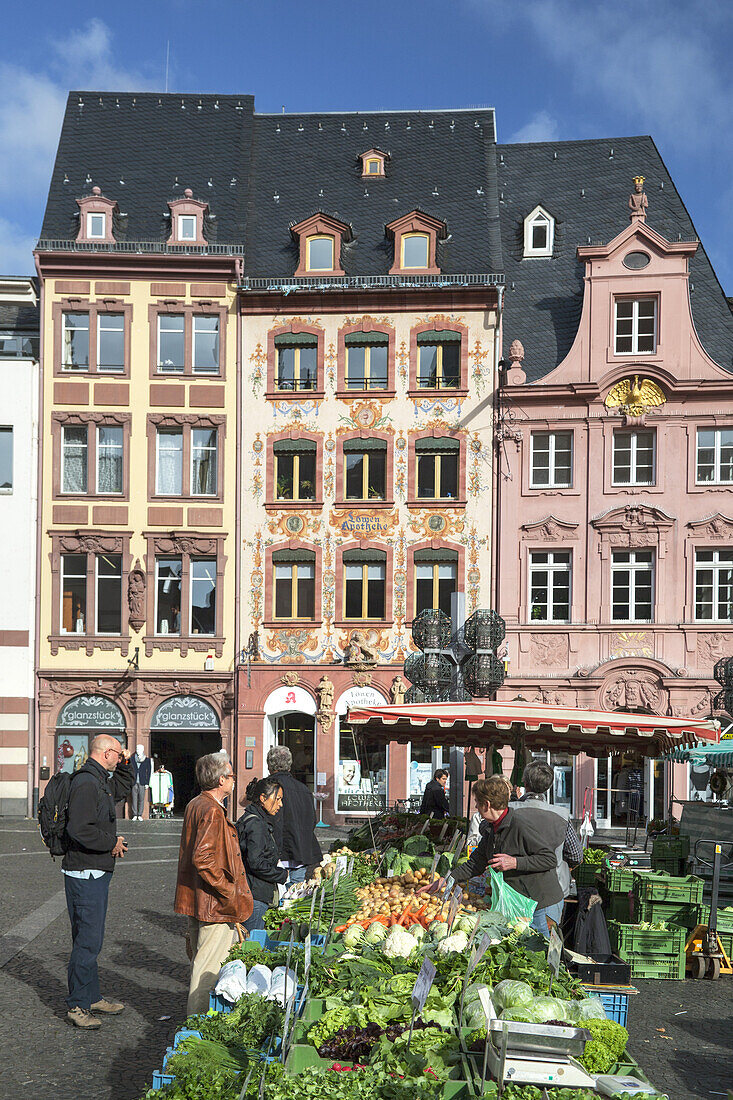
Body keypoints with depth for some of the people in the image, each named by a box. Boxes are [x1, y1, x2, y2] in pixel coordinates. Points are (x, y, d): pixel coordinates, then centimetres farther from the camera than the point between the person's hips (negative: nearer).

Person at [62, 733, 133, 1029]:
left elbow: (122, 790, 35)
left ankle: (92, 996, 27)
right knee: (88, 940, -7)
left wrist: (125, 766, 18)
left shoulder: (101, 780, 13)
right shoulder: (86, 783, -19)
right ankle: (77, 1005, 1)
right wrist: (112, 842, -16)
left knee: (91, 938, 17)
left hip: (97, 872, 11)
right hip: (85, 874, -11)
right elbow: (80, 829, -28)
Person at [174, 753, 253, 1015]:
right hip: (214, 905, -11)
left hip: (195, 901, 11)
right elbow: (203, 858, -28)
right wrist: (228, 892, -19)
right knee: (210, 966, -3)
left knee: (200, 961, 20)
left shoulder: (195, 805, 12)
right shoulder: (212, 812, -20)